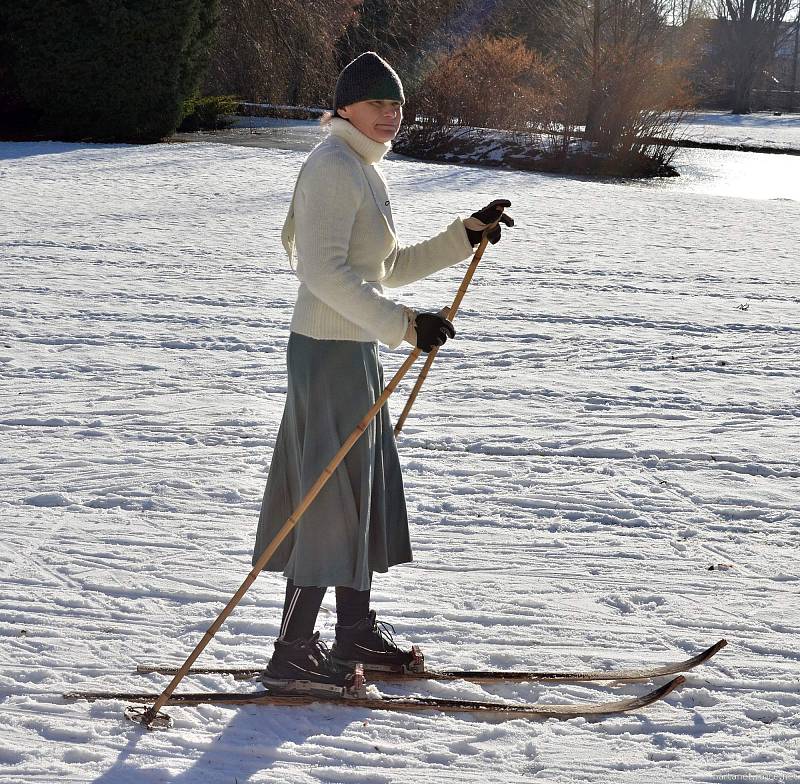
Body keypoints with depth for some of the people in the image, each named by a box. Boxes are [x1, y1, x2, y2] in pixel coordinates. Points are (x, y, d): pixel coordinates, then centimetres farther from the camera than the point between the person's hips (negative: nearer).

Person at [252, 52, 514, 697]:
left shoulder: (364, 170, 16)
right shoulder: (333, 166, -15)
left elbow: (390, 268, 22)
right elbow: (324, 271, -24)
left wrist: (466, 236, 16)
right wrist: (404, 324, -29)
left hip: (356, 353, 10)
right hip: (328, 352, -10)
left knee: (366, 493, 16)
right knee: (331, 498, -7)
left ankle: (356, 632, 28)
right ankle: (291, 656, -1)